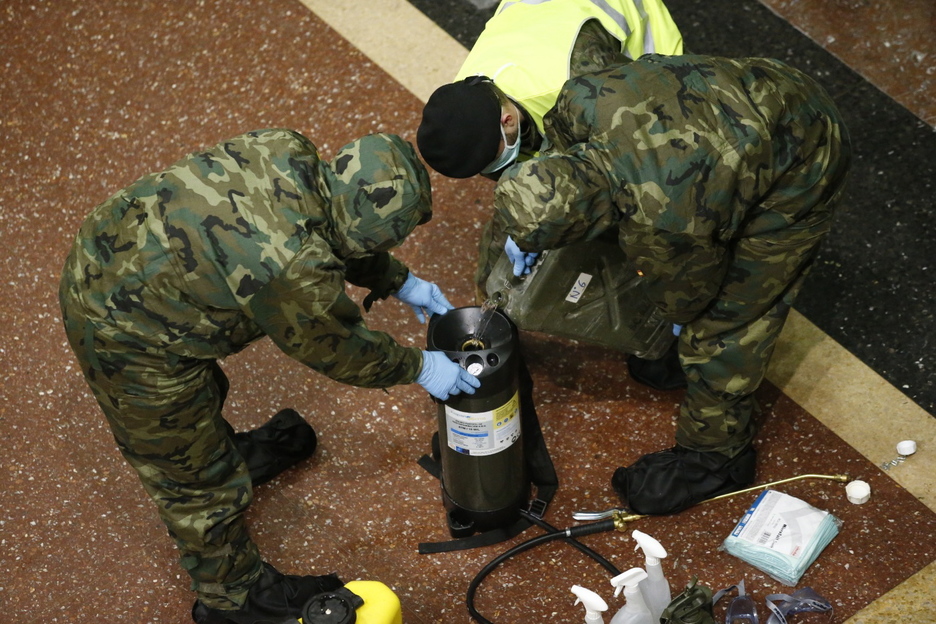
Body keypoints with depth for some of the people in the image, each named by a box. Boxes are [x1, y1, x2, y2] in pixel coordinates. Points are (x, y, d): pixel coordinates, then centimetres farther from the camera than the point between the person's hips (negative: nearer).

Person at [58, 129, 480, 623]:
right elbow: (338, 347, -13)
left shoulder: (287, 153, -11)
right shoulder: (296, 270, -33)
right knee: (194, 476, 14)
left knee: (203, 393, 35)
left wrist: (401, 282, 17)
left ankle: (228, 454, 65)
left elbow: (341, 234, 10)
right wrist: (420, 368, 2)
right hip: (128, 341, -8)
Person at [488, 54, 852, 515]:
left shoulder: (661, 225, -38)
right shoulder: (580, 101, -23)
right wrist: (526, 231, 10)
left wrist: (677, 315, 11)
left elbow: (685, 298, -13)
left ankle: (715, 455, 20)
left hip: (803, 168, -8)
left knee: (727, 314, 1)